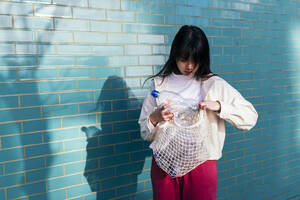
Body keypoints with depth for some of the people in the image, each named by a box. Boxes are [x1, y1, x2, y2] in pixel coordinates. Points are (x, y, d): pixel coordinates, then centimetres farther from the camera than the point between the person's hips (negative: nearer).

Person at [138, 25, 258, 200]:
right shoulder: (159, 83, 4)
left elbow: (250, 117, -2)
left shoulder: (215, 84, 0)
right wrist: (154, 118, -17)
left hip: (202, 164, -1)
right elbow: (145, 133, 4)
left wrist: (218, 106, -16)